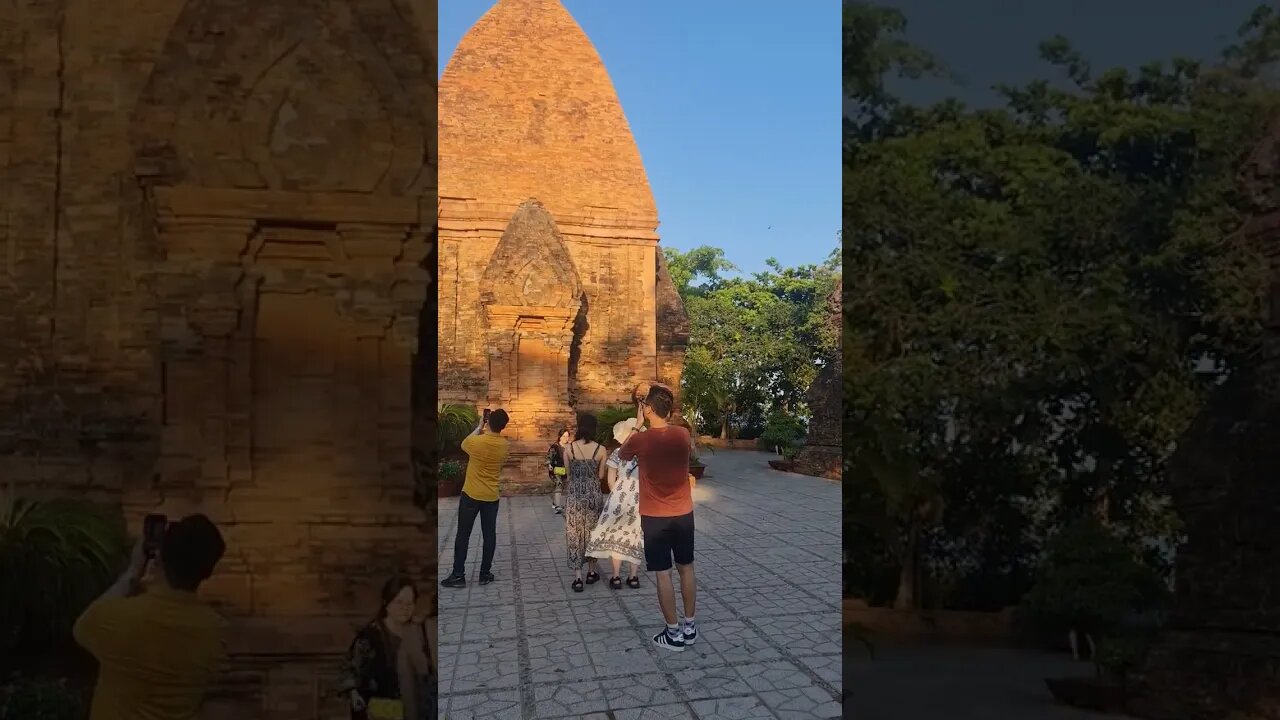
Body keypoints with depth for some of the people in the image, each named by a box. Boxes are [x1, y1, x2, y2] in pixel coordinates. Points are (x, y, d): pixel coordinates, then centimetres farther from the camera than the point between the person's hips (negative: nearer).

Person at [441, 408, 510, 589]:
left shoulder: (476, 441, -18)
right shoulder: (503, 444, -6)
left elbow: (464, 445, 5)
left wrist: (479, 428, 11)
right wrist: (484, 432, 11)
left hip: (471, 495, -3)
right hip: (491, 496, 3)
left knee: (463, 535, 6)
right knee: (489, 535, 10)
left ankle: (458, 575, 9)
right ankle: (485, 574, 15)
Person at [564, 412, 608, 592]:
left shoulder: (569, 448, -7)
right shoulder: (600, 449, -6)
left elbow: (567, 472, 2)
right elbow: (601, 475, 0)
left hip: (574, 495, -1)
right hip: (593, 494, 1)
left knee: (574, 534, 4)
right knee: (592, 533, 17)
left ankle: (578, 578, 0)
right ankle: (591, 572, 27)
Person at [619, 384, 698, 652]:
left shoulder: (640, 439, -15)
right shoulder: (683, 434, -4)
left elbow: (622, 456, 8)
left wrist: (638, 424, 7)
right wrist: (646, 426, 15)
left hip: (655, 518, -4)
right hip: (684, 515, 4)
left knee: (662, 574, 4)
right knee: (686, 569, 15)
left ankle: (674, 634, 9)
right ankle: (690, 627, 24)